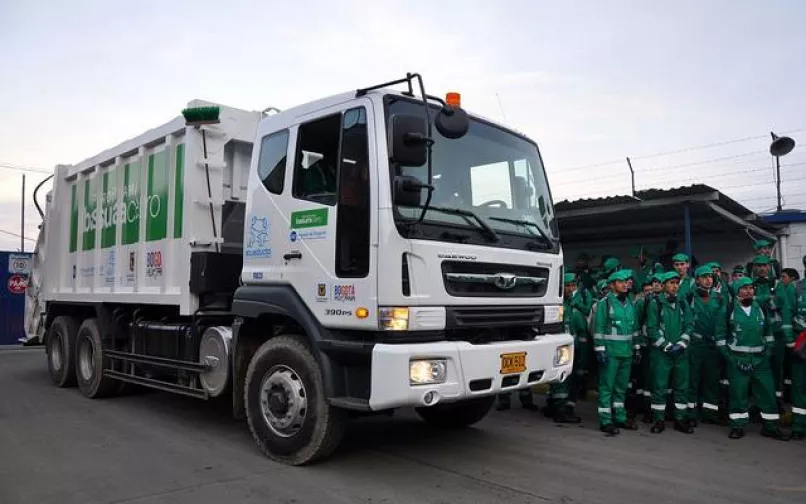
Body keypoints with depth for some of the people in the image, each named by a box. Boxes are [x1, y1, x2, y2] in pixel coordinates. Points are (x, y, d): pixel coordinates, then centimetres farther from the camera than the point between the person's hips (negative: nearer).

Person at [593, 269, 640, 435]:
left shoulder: (630, 303, 13)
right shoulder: (605, 303, -8)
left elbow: (634, 327, 20)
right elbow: (598, 328, -11)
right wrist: (600, 350, -16)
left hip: (626, 353, 7)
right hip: (610, 352, -7)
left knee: (621, 387, 15)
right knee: (606, 386, -2)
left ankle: (620, 417, 26)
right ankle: (605, 421, 3)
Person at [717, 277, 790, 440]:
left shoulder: (761, 309, 8)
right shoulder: (730, 310, -3)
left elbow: (768, 332, 17)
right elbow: (720, 335, -1)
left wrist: (768, 351, 6)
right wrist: (727, 354, -6)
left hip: (760, 359, 4)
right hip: (737, 359, -3)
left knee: (767, 391, 5)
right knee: (738, 392, 1)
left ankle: (771, 427, 18)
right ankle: (738, 426, 12)